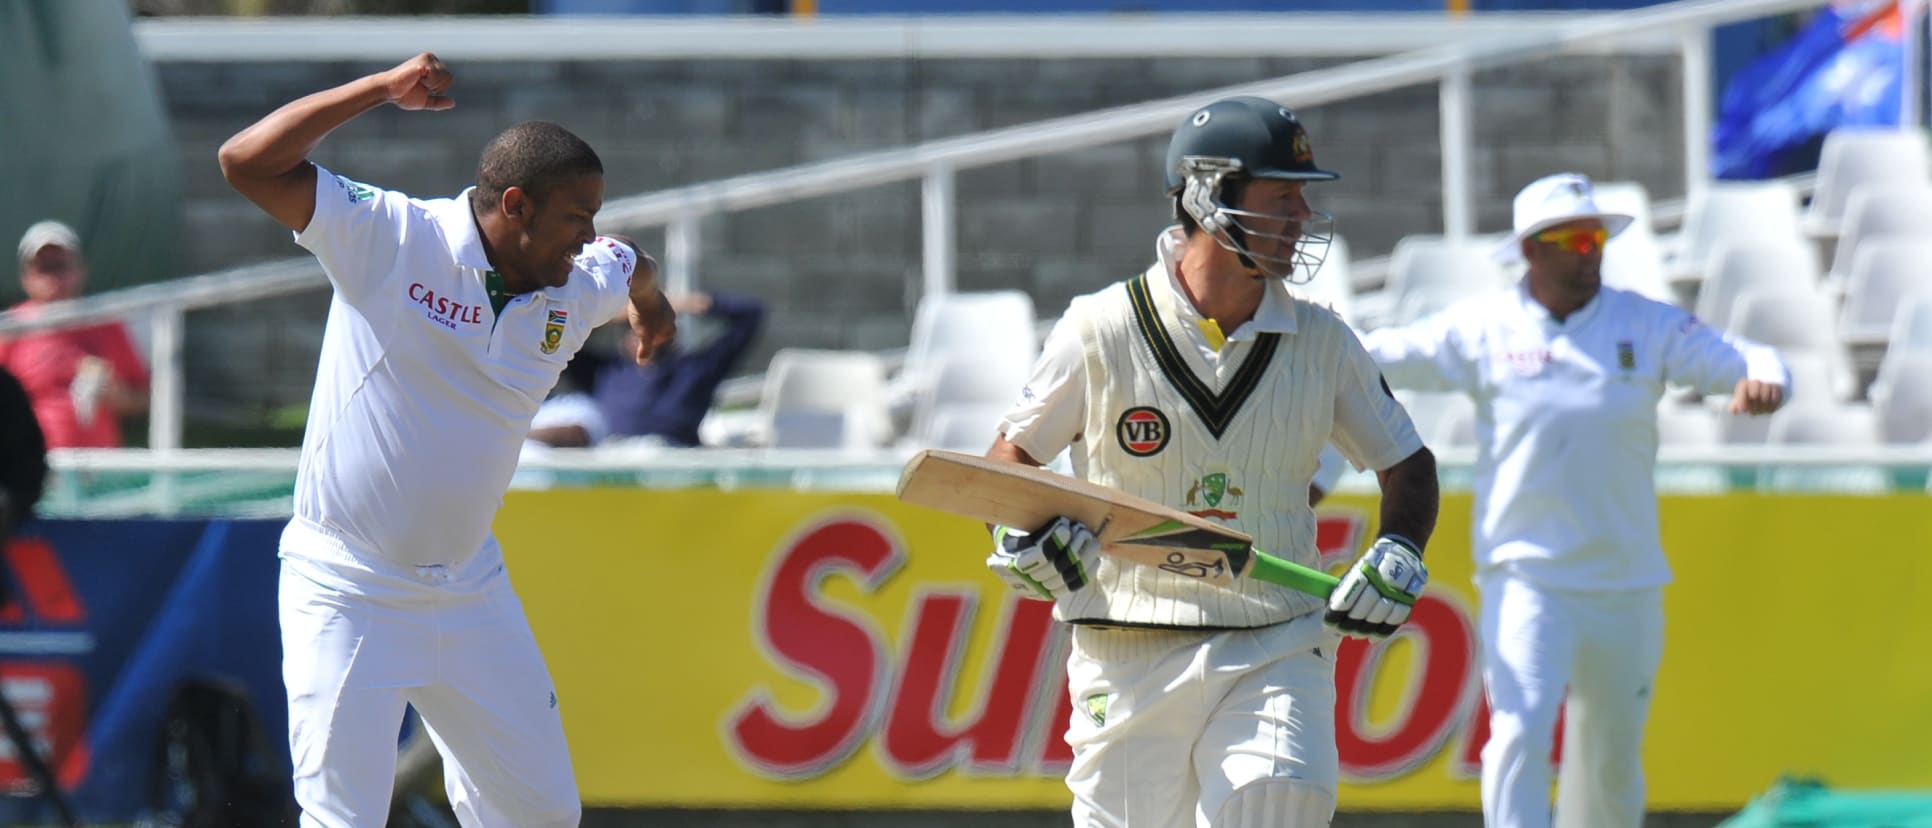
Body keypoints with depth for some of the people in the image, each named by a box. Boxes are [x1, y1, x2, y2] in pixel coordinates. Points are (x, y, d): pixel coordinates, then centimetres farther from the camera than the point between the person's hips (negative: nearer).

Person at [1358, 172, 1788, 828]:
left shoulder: (1648, 326, 4)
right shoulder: (1482, 329, 0)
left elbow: (1743, 361, -1)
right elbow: (1377, 358, -2)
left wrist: (1761, 379, -25)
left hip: (1626, 585, 3)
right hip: (1526, 579, -3)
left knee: (1611, 758, 11)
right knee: (1520, 732, -20)